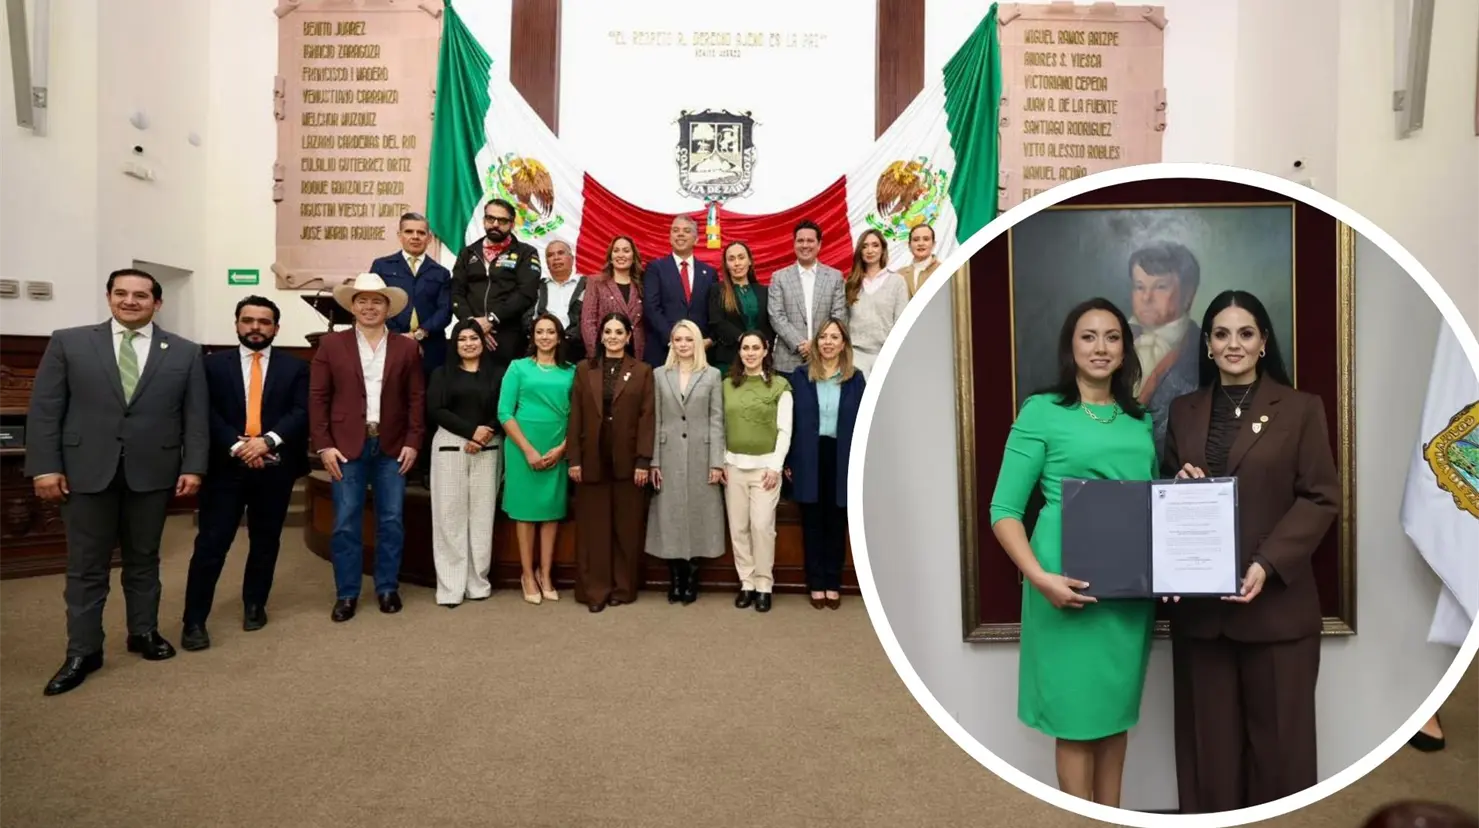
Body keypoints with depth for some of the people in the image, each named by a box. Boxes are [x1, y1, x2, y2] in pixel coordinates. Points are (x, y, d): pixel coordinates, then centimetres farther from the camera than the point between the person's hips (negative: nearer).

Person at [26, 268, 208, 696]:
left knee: (143, 559, 13)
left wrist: (193, 467, -5)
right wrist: (44, 466, -6)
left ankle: (144, 632, 27)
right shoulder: (68, 343, 4)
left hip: (152, 472, 0)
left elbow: (196, 416, 2)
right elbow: (44, 410, 1)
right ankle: (83, 651, 18)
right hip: (87, 471, 0)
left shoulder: (185, 352, 4)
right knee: (86, 565, 7)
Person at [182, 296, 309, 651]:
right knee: (211, 543, 0)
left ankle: (255, 605, 28)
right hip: (226, 466, -1)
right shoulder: (213, 364, 6)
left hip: (274, 468, 1)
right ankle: (194, 621, 8)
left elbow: (301, 412, -5)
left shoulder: (295, 367, 6)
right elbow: (207, 414, -3)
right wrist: (237, 446, -16)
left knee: (266, 542, 11)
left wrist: (267, 441, -17)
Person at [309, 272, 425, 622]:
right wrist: (323, 445, -7)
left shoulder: (406, 348, 5)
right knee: (345, 524, 3)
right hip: (346, 446, -1)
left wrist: (413, 441, -3)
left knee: (392, 521, 6)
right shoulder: (331, 344, 3)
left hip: (392, 447, 1)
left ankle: (388, 588, 20)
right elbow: (317, 397, 0)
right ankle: (346, 594, 16)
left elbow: (417, 398, 5)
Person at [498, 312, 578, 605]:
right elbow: (504, 413, -4)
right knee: (526, 511, 5)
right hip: (524, 450, -2)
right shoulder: (518, 367, 2)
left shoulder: (570, 372, 7)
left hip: (558, 452, 2)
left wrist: (561, 448, -8)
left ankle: (545, 574, 17)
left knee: (552, 511, 7)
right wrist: (528, 450, -11)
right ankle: (527, 575, 16)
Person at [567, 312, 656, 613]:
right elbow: (575, 417, 4)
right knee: (593, 527, 5)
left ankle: (623, 588, 18)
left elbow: (647, 418, -2)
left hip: (628, 460, -1)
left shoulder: (643, 371, 3)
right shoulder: (584, 369, 8)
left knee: (627, 527, 6)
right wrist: (574, 459, -3)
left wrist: (643, 461, -9)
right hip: (592, 459, 1)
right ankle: (594, 590, 13)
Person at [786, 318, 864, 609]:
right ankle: (816, 583, 20)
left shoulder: (856, 379, 3)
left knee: (836, 523, 10)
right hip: (809, 459, 0)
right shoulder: (800, 376, 1)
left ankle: (833, 583, 22)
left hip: (842, 459, 1)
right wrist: (788, 461, -2)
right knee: (812, 523, 8)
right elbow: (790, 421, 1)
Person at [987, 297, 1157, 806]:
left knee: (1117, 707, 17)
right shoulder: (1041, 411, -4)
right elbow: (1004, 510, -9)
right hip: (1070, 583, -5)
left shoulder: (1141, 420, 12)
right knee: (1077, 713, 5)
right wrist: (1040, 577, -20)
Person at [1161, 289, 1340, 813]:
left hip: (1276, 602, -2)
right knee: (1209, 735, 8)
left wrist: (1268, 564, -15)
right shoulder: (1184, 411, 11)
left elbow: (1322, 499, -3)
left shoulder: (1301, 408, 2)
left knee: (1278, 734, 6)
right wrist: (1180, 485, -8)